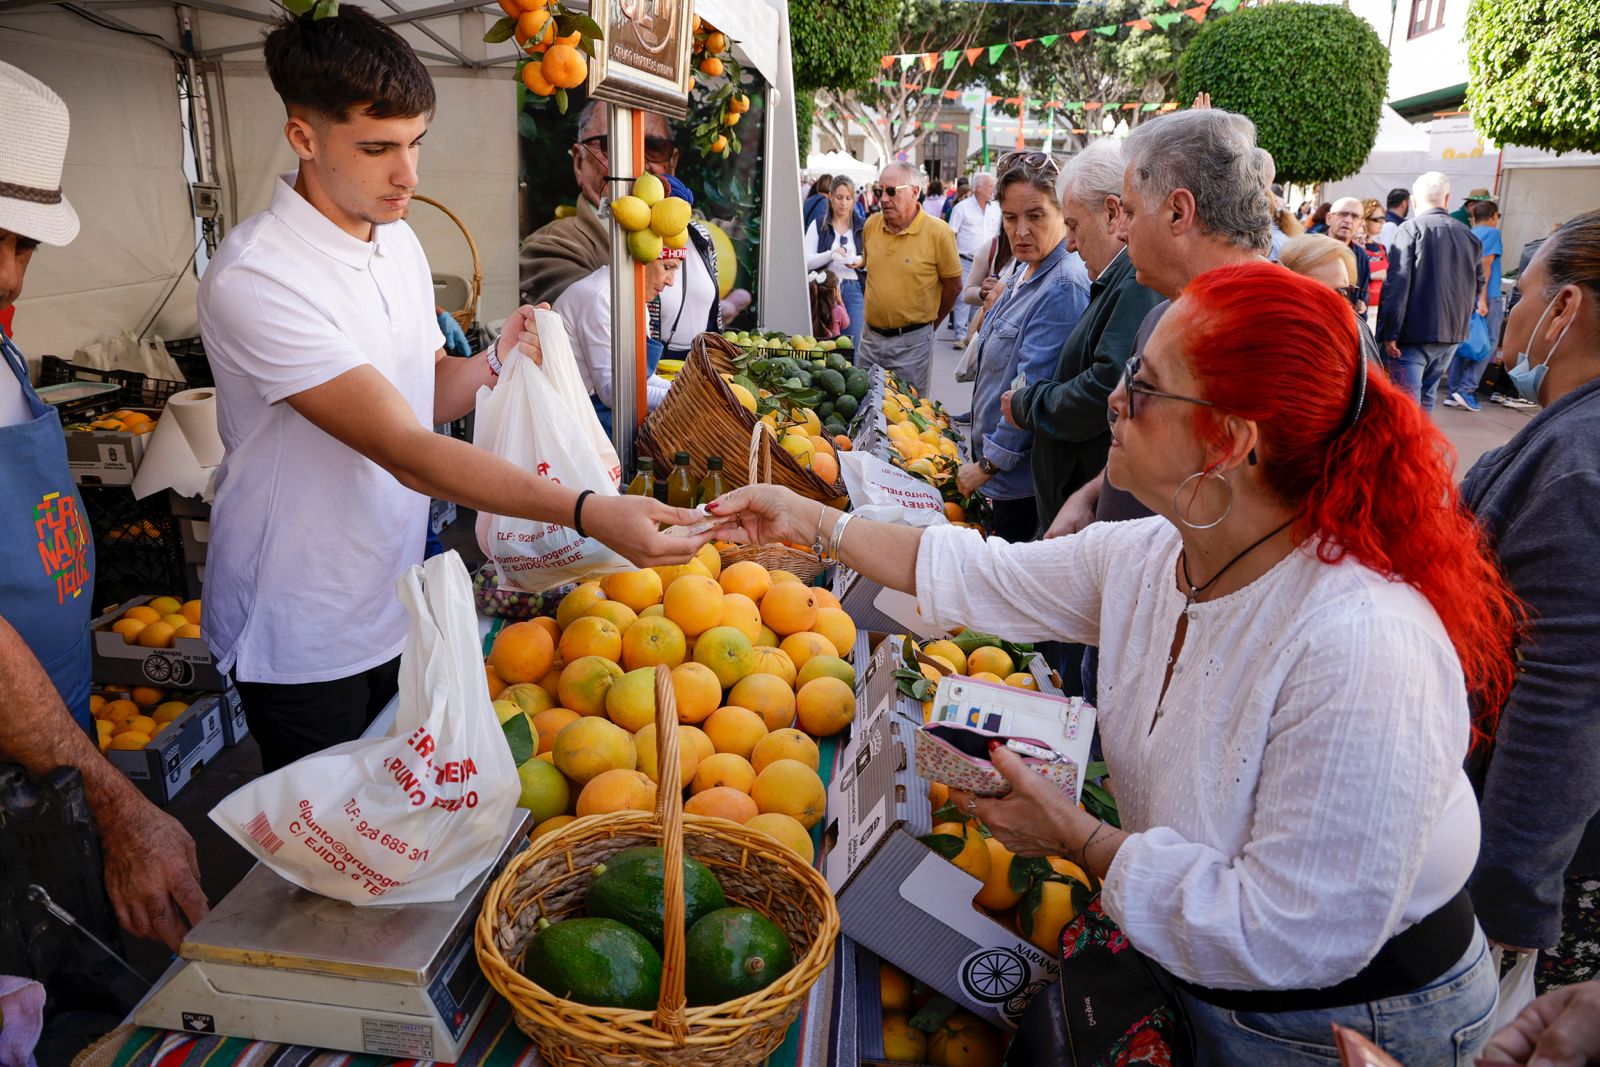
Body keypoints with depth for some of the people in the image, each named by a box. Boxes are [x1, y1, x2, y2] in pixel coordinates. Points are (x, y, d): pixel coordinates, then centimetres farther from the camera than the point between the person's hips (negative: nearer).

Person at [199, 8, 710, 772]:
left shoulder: (400, 243, 1)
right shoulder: (254, 279, -25)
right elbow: (405, 451, -31)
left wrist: (495, 363, -13)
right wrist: (590, 513, -39)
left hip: (395, 609, 7)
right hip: (304, 644, -6)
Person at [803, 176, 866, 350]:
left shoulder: (863, 226, 8)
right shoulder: (818, 225, 6)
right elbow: (807, 261, -2)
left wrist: (862, 262, -11)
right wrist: (831, 254, -17)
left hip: (854, 289, 0)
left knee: (853, 345, -3)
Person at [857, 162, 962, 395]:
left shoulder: (938, 232, -13)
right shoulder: (871, 225, 2)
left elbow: (953, 285, -5)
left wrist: (929, 321, 4)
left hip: (911, 342, -5)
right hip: (871, 337, 5)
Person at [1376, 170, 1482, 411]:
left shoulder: (1410, 229, -8)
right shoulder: (1468, 236, 11)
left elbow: (1397, 284, -15)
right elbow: (1476, 284, 16)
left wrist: (1389, 333, -15)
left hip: (1414, 333, -6)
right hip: (1453, 335, 6)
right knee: (1426, 400, 17)